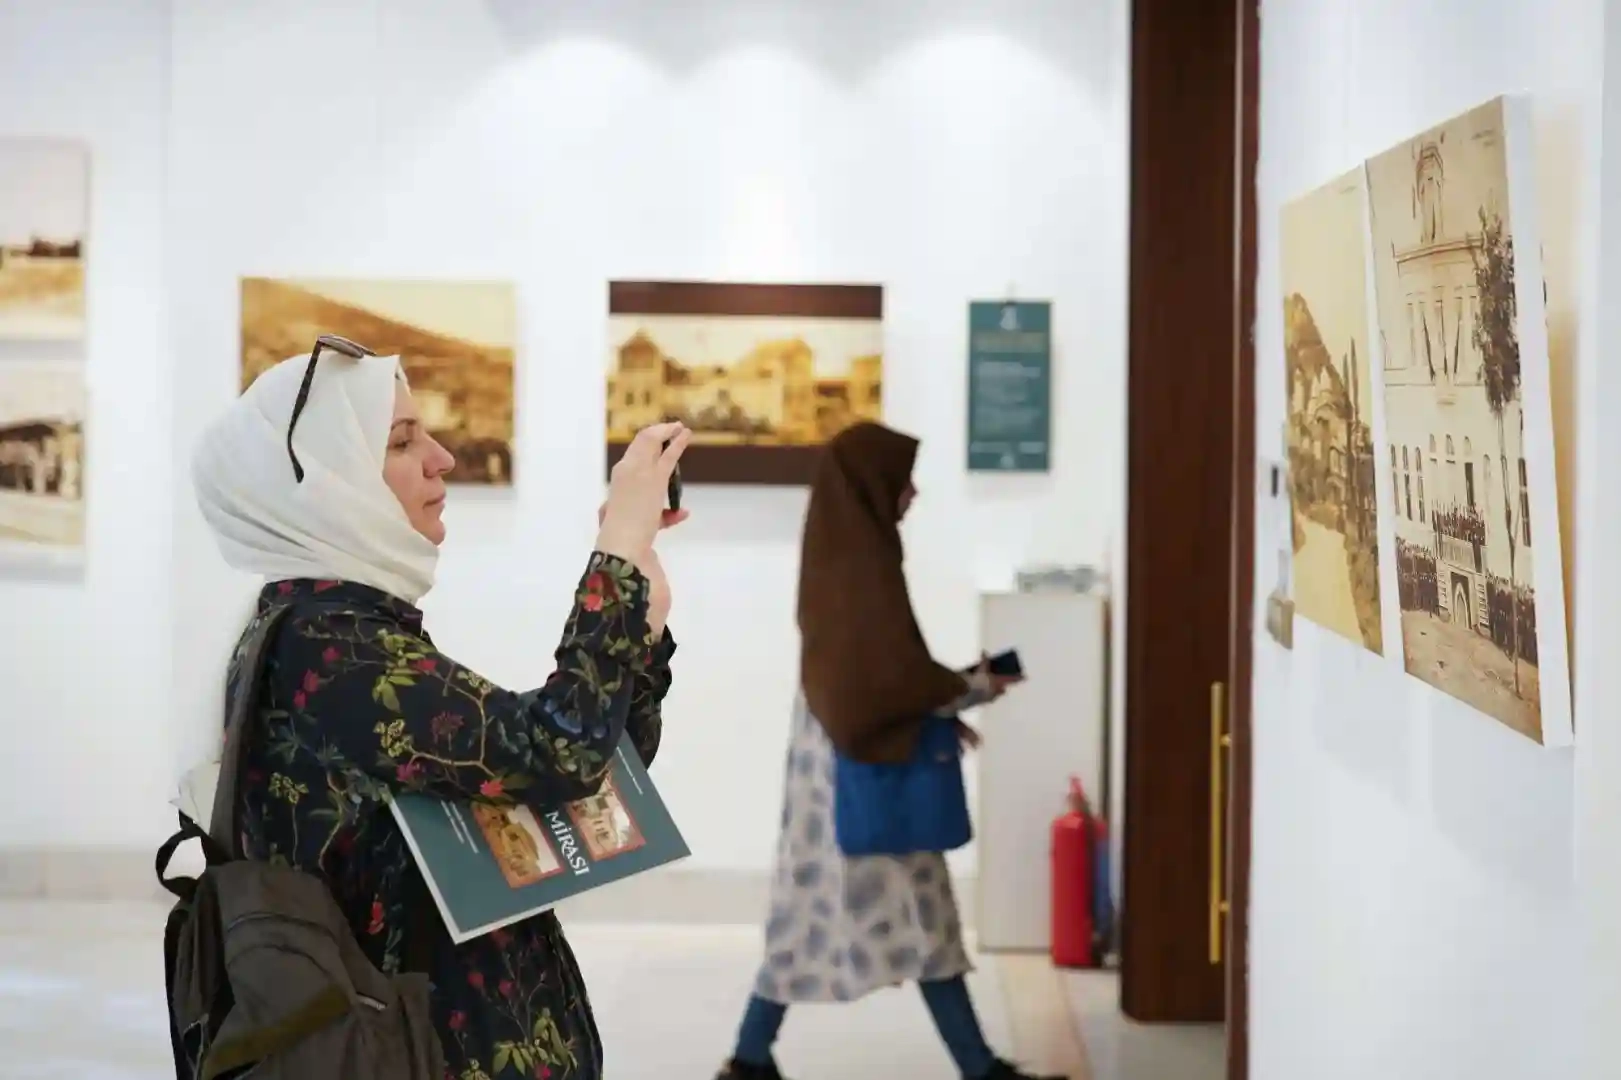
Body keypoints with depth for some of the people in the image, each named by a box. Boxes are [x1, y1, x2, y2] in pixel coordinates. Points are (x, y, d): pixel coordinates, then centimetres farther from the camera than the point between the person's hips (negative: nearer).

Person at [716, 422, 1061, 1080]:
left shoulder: (842, 554, 10)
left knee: (814, 914, 12)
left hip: (841, 753, 9)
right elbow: (896, 675, -21)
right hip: (866, 764, -9)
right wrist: (972, 690, -6)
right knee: (917, 918, 0)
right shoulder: (863, 564, -19)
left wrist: (942, 712, 12)